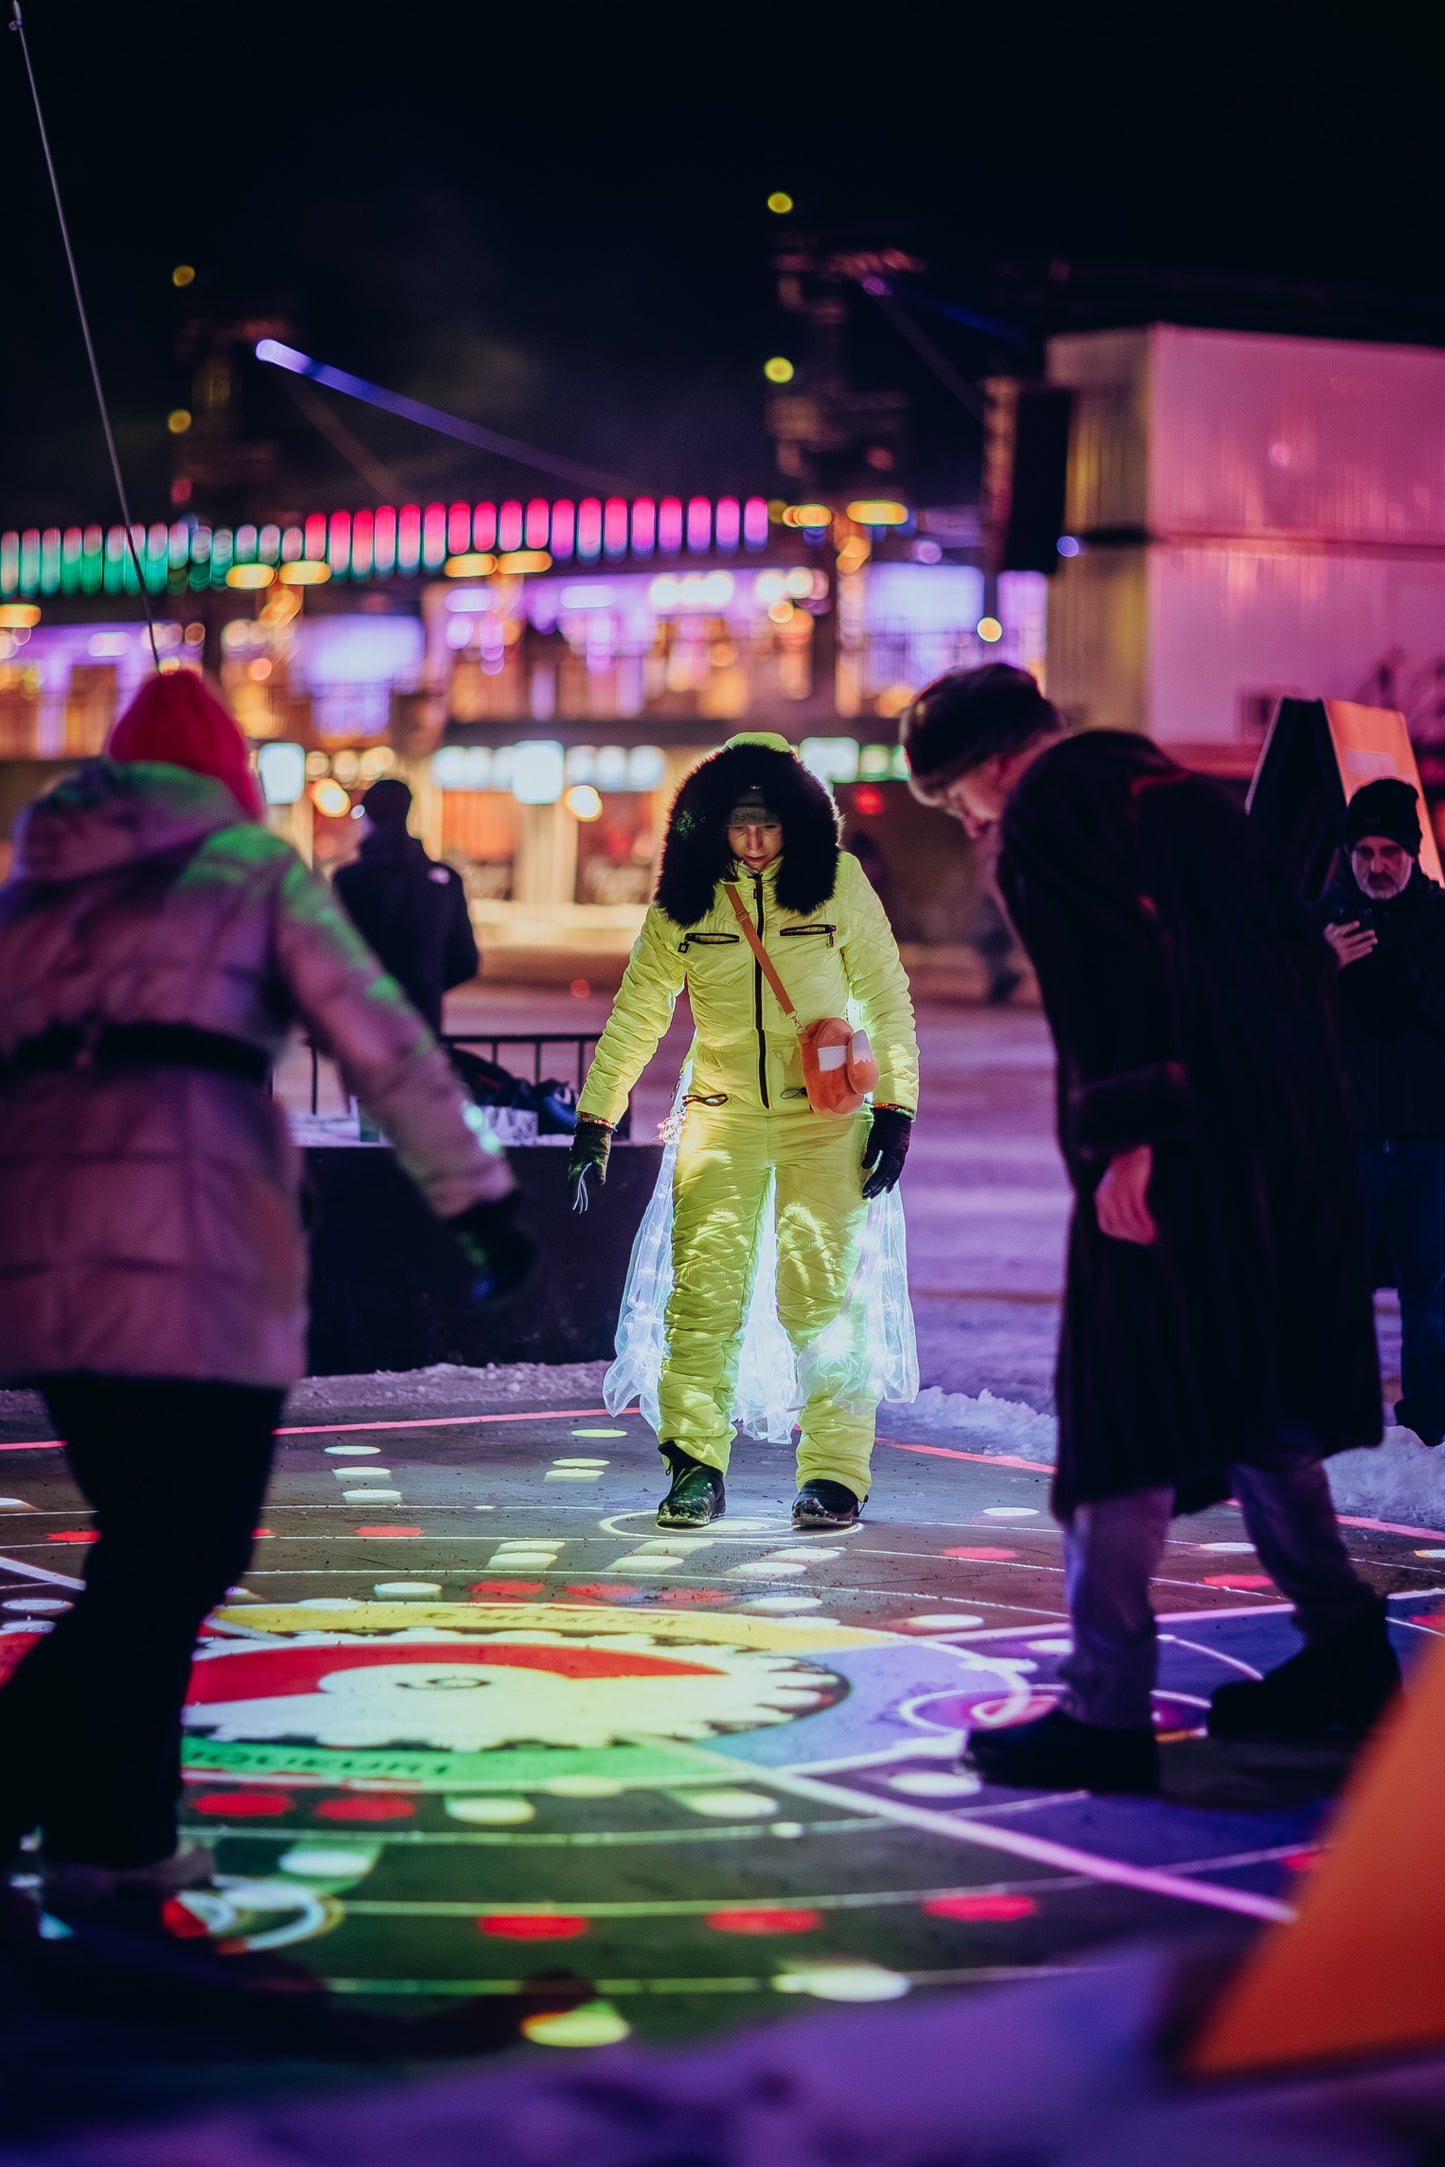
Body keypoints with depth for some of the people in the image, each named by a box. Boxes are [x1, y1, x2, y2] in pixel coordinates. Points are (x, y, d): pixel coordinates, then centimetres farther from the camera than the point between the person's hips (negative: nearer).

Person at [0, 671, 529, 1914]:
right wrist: (475, 1192, 4)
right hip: (189, 1215, -6)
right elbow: (382, 1040, 4)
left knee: (147, 1541, 16)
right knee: (186, 1553, -2)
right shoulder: (255, 869, 11)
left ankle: (119, 1834, 14)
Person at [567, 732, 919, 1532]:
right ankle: (696, 1468, 1)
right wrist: (594, 1121, 2)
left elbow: (887, 1000, 1)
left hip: (823, 1111, -2)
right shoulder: (684, 896, 1)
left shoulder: (837, 881, -4)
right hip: (722, 1108, 2)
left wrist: (895, 1109, -5)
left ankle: (833, 1474, -3)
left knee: (821, 1291, -8)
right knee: (703, 1285, -6)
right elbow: (635, 1015, 6)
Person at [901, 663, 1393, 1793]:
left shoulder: (1047, 807, -4)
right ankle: (1344, 1650, 25)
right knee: (1254, 1397, 20)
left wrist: (1126, 1135, -22)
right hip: (1289, 1144, 9)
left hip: (1172, 1158, -9)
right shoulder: (1184, 790, 22)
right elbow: (1300, 951, 20)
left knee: (1123, 1409, -6)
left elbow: (1109, 967, -18)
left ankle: (1108, 1710, -6)